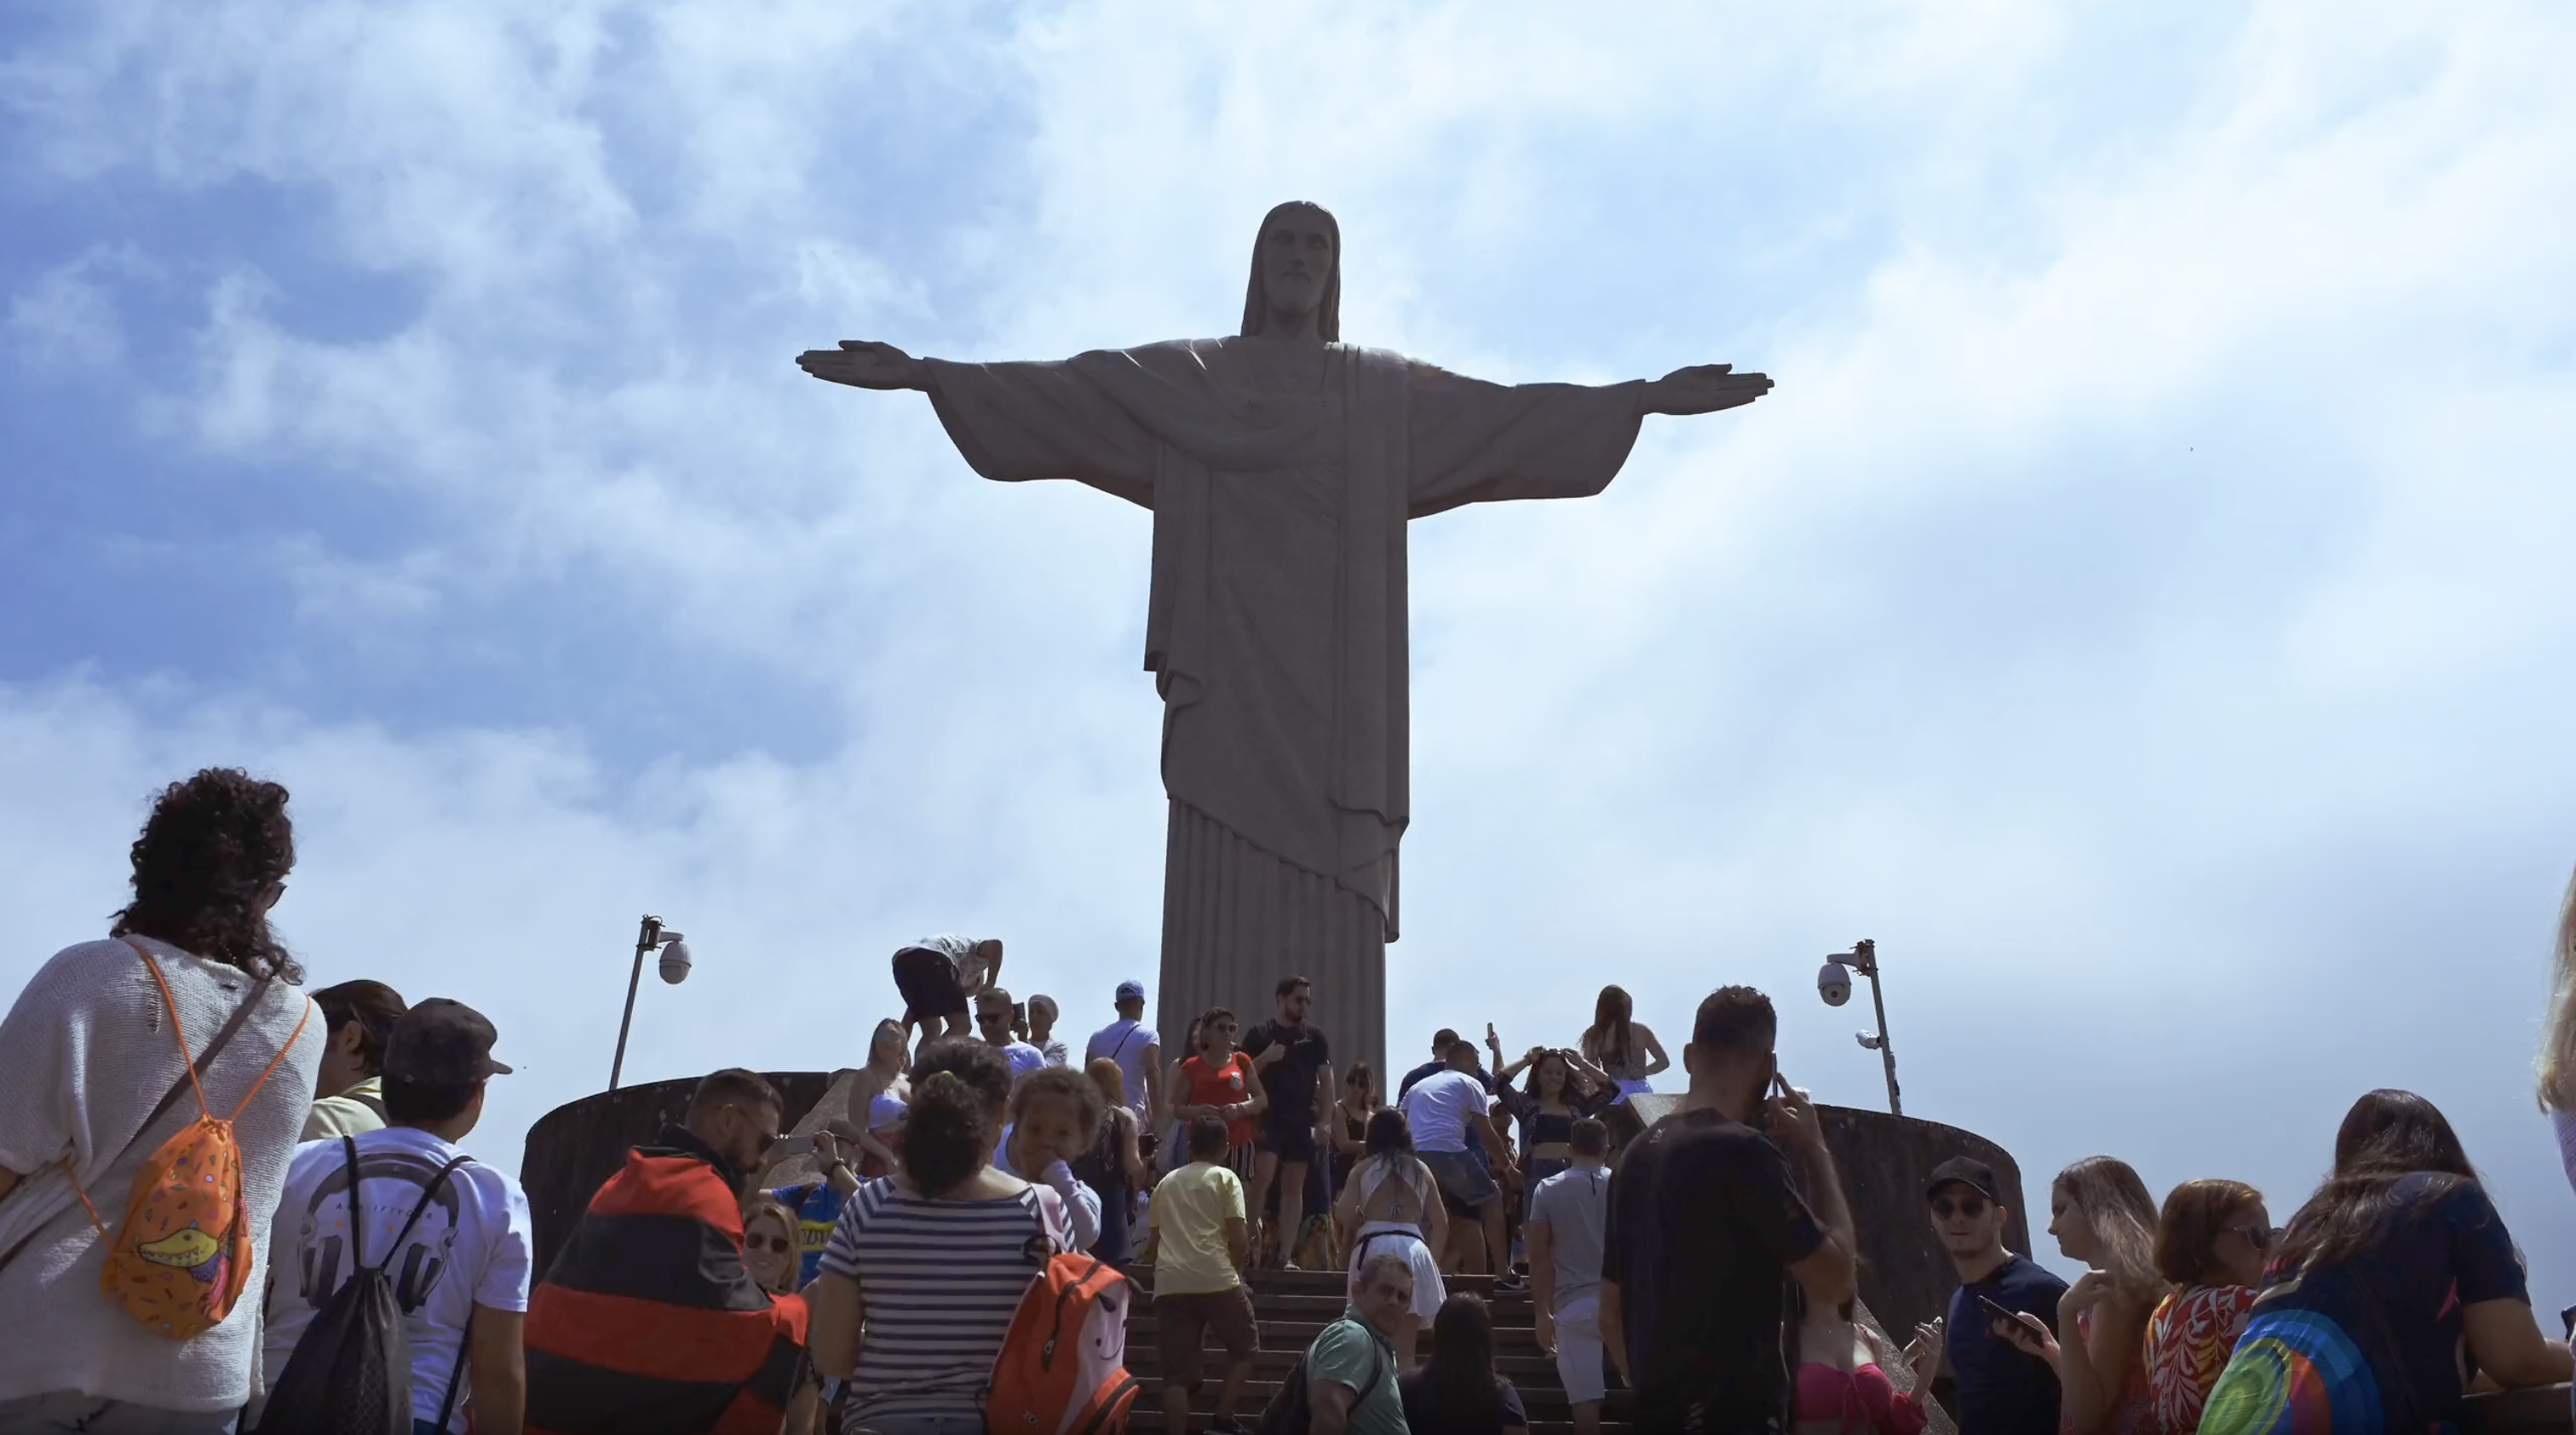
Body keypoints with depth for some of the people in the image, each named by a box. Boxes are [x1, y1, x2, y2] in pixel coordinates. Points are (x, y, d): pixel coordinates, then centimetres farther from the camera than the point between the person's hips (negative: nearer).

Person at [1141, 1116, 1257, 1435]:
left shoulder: (1166, 1182, 22)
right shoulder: (1225, 1177, 9)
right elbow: (1239, 1236, -1)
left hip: (1169, 1285, 4)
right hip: (1215, 1280, -3)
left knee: (1176, 1372, 5)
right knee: (1245, 1348, 17)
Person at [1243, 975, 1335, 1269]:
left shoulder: (1315, 1038, 10)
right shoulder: (1259, 1035, 4)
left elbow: (1326, 1081, 8)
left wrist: (1324, 1121, -2)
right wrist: (1264, 1058, -15)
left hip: (1302, 1121, 3)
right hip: (1268, 1118, -2)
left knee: (1294, 1187, 1)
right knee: (1263, 1175, -17)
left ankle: (1285, 1255, 3)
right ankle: (1251, 1239, -5)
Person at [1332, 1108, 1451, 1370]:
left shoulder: (1363, 1168, 6)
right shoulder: (1421, 1170, 14)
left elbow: (1344, 1216, -2)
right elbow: (1441, 1223, 12)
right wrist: (1432, 1258, 22)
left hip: (1374, 1249, -2)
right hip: (1413, 1250, 2)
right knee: (1405, 1351, 5)